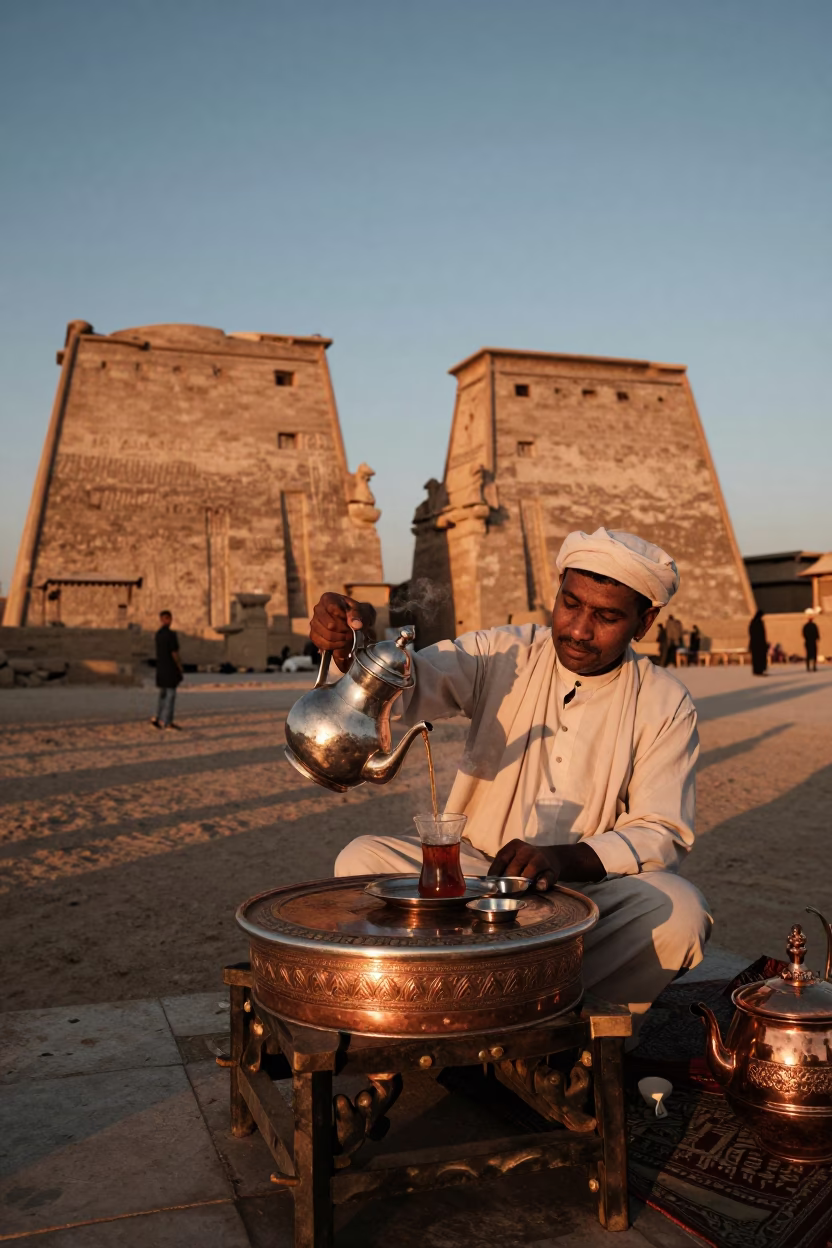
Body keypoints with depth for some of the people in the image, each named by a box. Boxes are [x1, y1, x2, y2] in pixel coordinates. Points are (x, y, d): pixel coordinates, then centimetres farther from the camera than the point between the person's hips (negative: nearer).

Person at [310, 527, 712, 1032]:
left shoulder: (666, 706, -4)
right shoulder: (503, 656, -2)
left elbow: (663, 835, -9)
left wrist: (568, 859, -27)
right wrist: (357, 644, -42)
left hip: (593, 890, -1)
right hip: (475, 871, 1)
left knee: (680, 911, -30)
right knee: (362, 861, -22)